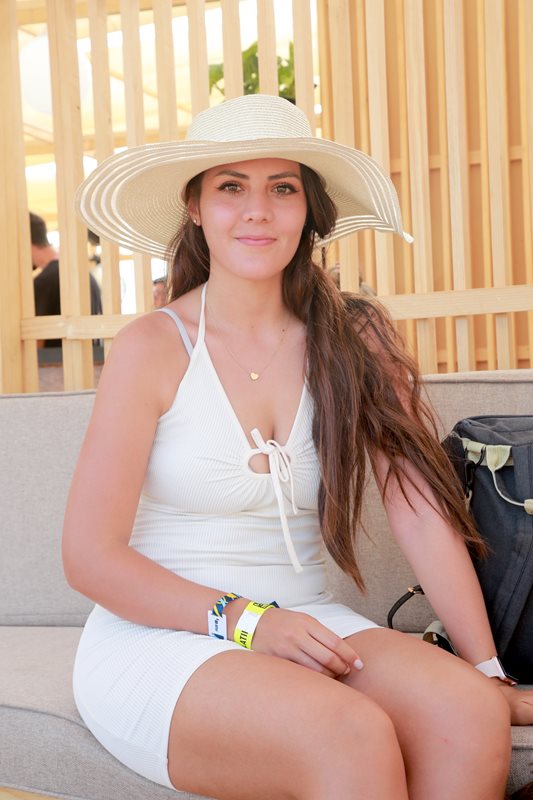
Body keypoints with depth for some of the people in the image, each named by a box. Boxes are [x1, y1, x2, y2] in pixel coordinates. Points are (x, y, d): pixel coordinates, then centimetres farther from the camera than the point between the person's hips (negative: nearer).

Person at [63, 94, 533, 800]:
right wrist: (244, 621, -17)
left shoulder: (354, 340, 3)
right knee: (353, 736, -31)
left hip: (305, 628, 3)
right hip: (158, 640, -3)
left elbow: (421, 505, -3)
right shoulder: (152, 348, -5)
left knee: (469, 715, -25)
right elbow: (90, 557, -6)